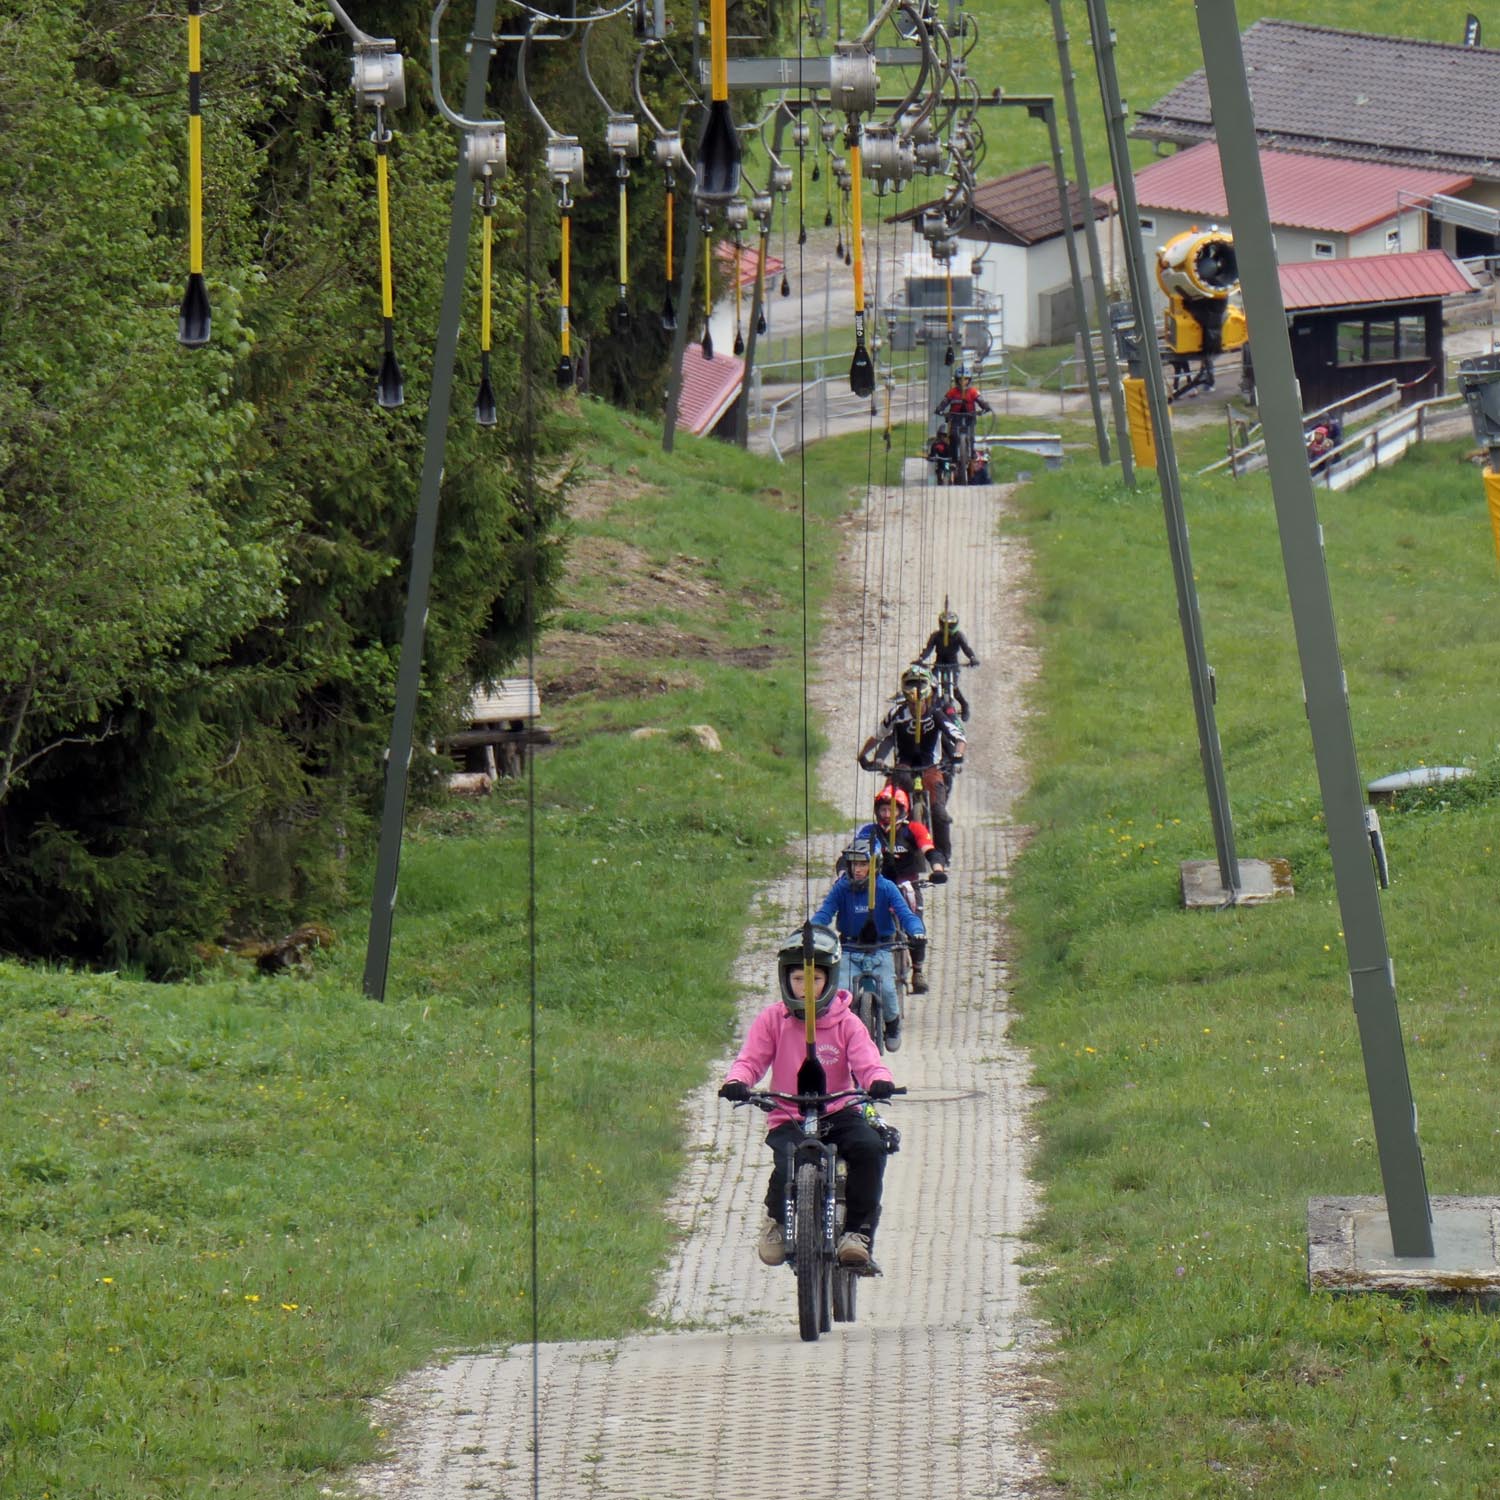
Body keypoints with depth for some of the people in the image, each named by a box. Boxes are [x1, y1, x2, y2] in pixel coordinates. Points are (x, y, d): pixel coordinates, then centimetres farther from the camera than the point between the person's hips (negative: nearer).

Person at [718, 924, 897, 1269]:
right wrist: (737, 1081, -26)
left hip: (839, 1114, 1)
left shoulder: (845, 1023, 3)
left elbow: (866, 1061, -8)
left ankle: (858, 1232, -16)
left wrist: (879, 1081, -32)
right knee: (789, 1162, -32)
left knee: (869, 1147, -30)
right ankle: (776, 1221, 4)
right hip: (789, 1120, -1)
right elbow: (751, 1059, -3)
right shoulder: (773, 1020, 4)